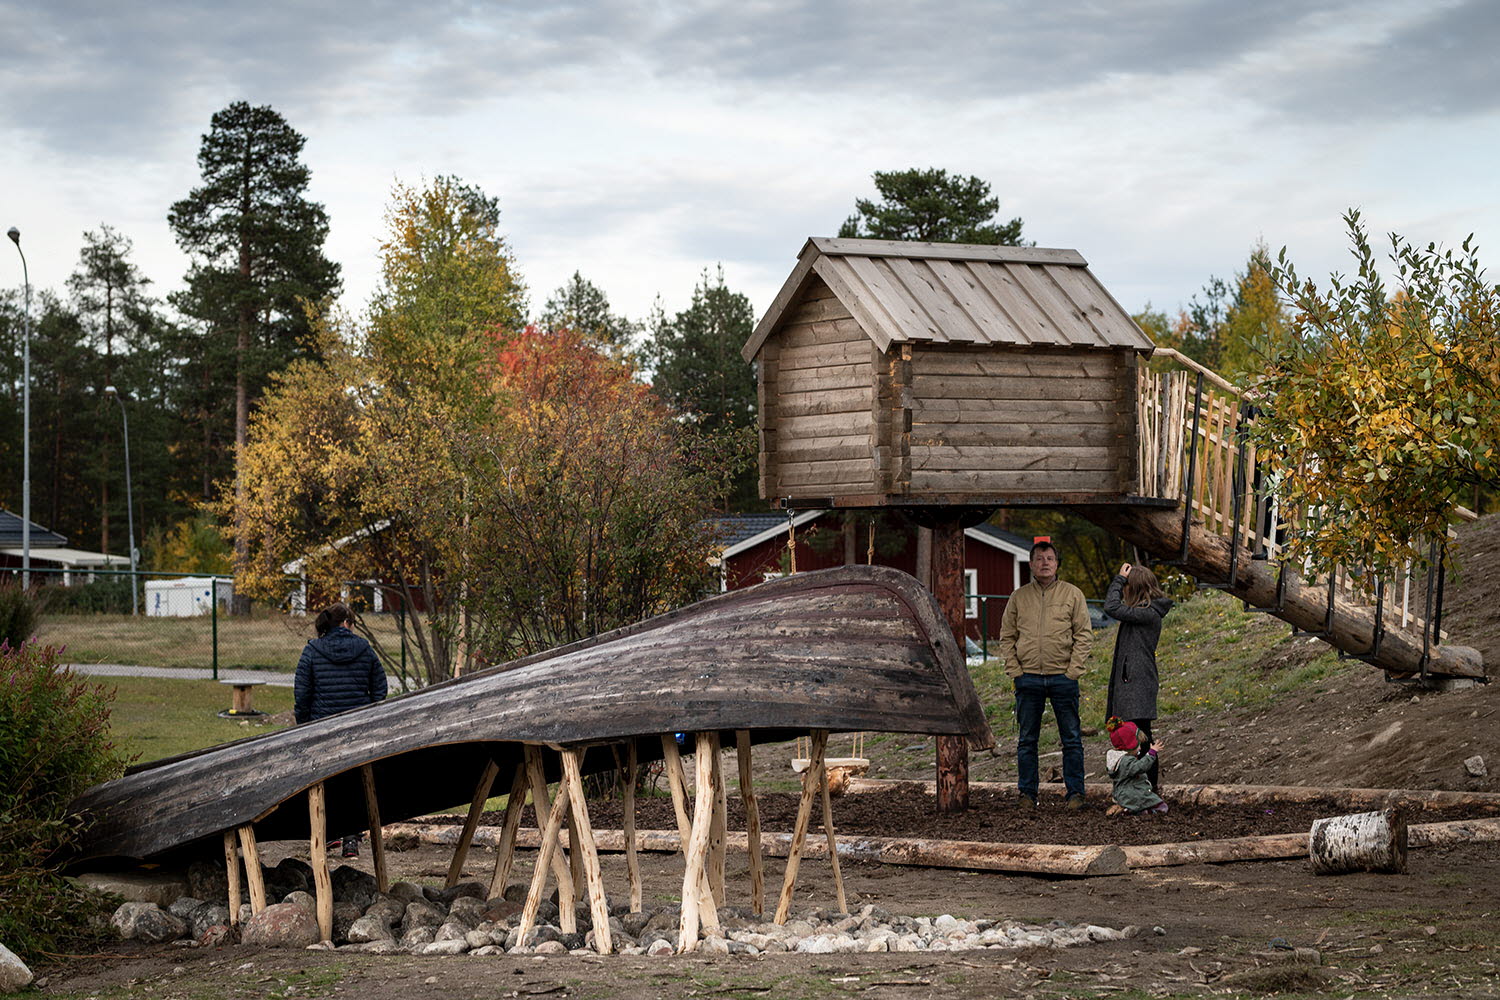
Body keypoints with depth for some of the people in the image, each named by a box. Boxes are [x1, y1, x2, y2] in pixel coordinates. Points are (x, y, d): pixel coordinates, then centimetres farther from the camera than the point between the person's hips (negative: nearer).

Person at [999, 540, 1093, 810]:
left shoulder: (1072, 594, 4)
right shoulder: (1019, 597, 9)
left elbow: (1084, 635, 2)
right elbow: (1007, 636, 11)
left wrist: (1073, 670, -7)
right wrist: (1014, 670, 0)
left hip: (1063, 678, -2)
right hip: (1028, 679, 2)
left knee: (1071, 739, 1)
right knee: (1027, 740, 6)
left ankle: (1075, 793, 7)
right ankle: (1027, 793, 13)